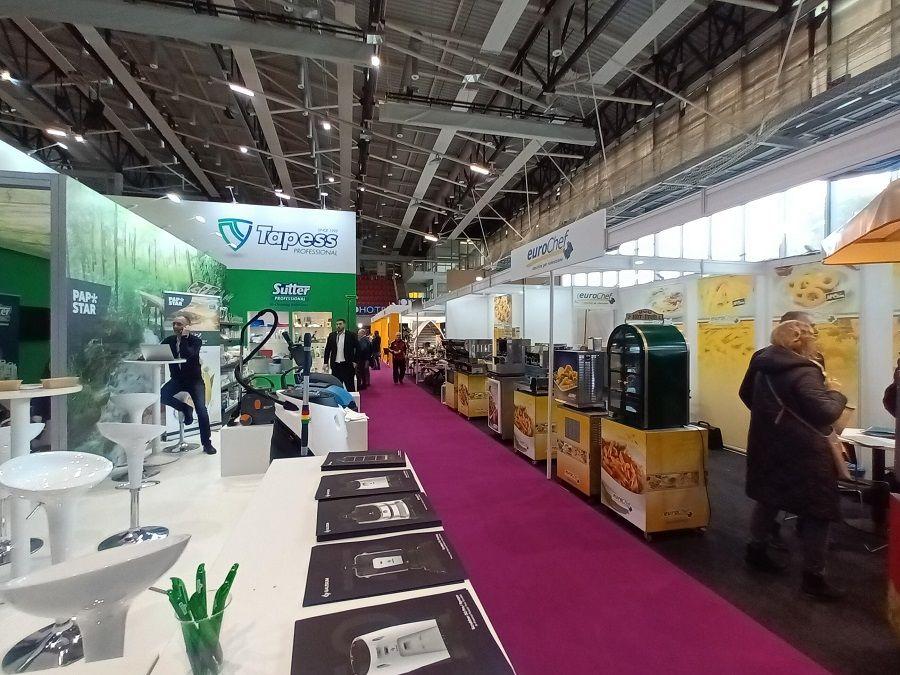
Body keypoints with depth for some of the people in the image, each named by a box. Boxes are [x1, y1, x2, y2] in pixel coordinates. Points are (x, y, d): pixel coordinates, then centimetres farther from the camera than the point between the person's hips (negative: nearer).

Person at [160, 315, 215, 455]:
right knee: (161, 395, -28)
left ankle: (206, 443, 0)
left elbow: (187, 355, -27)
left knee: (201, 410, -16)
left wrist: (184, 337, -24)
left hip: (194, 380, -4)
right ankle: (185, 408, 1)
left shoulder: (196, 340, -10)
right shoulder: (169, 340, 4)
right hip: (177, 379, 4)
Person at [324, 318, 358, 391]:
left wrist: (355, 361, -6)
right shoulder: (332, 335, 7)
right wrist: (326, 362, 5)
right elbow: (327, 349, 9)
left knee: (349, 385, 3)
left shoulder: (351, 335, -2)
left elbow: (357, 348, -1)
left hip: (347, 364, -3)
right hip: (335, 364, 3)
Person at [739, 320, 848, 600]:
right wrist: (837, 395, -7)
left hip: (769, 446, 8)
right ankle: (814, 578, 13)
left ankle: (756, 551, 33)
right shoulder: (804, 373, -22)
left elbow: (746, 394, 18)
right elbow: (825, 413, -26)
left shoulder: (762, 366, 4)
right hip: (803, 453, -8)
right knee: (817, 510, 5)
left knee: (769, 498, 21)